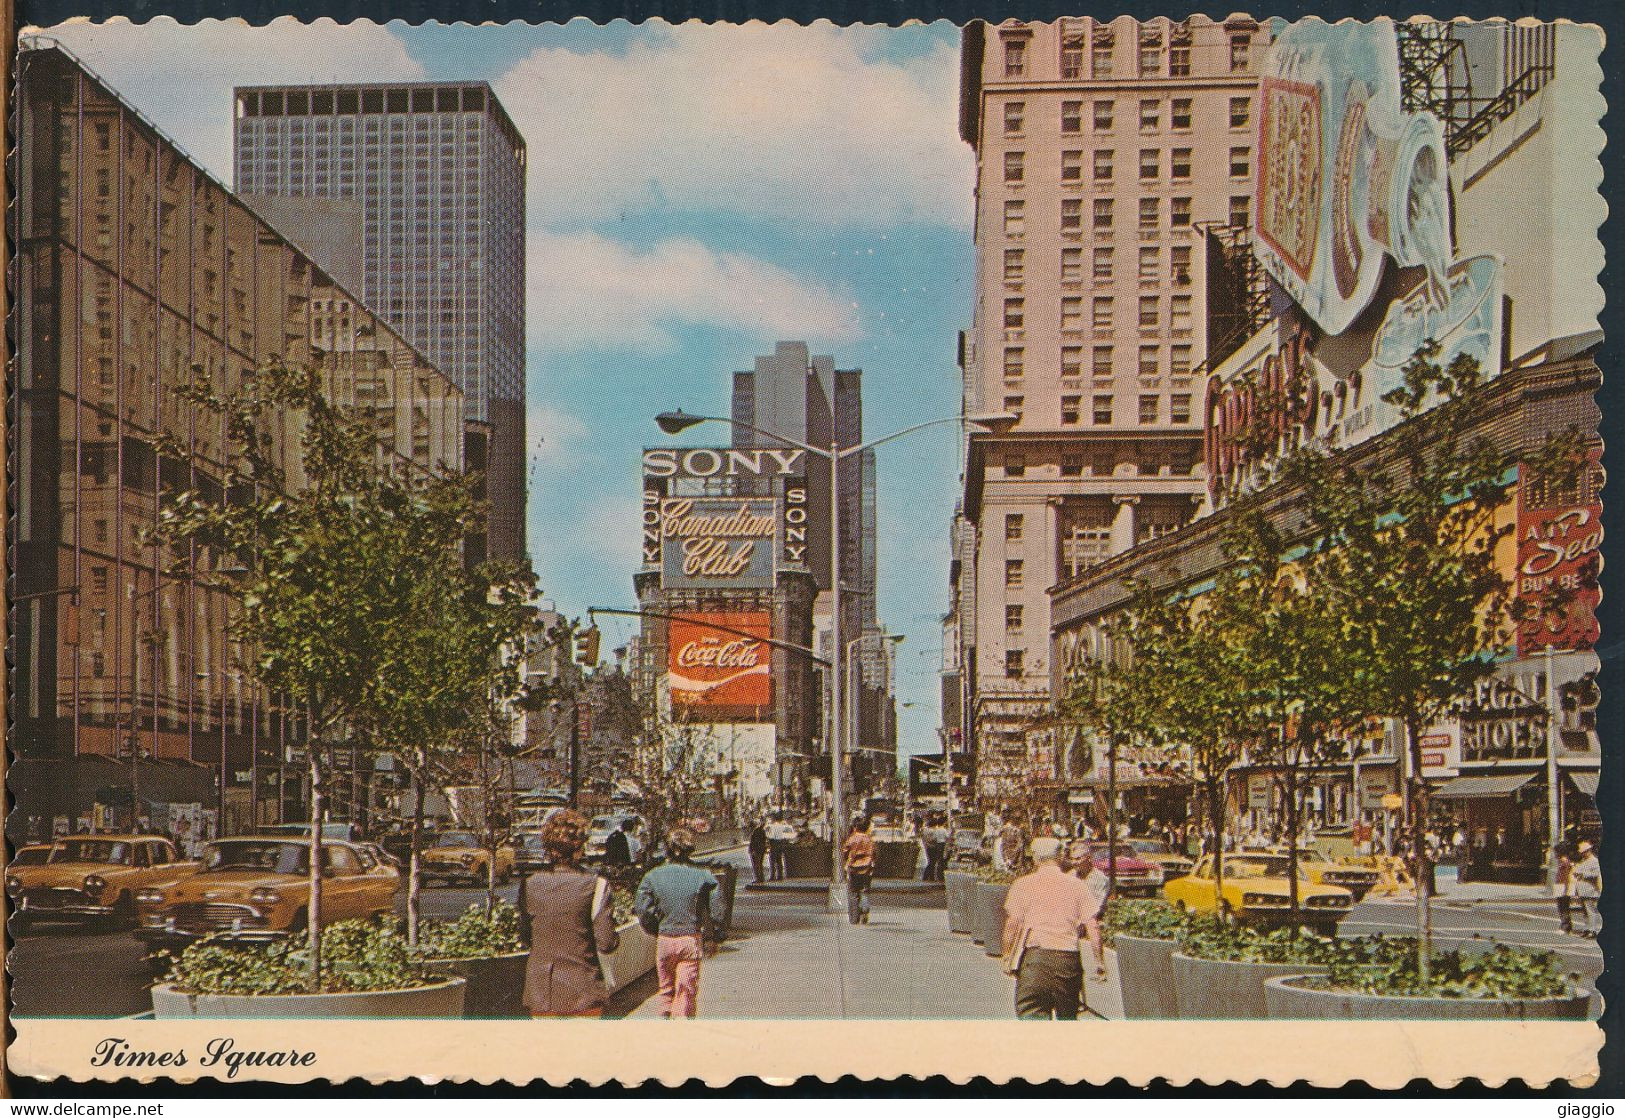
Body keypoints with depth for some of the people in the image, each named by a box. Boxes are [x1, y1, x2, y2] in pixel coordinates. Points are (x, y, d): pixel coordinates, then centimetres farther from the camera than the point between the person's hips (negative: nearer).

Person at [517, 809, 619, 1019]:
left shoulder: (530, 885, -3)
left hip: (540, 994, 3)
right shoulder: (596, 886, -13)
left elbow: (525, 937, 6)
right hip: (583, 994, -3)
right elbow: (606, 943, -12)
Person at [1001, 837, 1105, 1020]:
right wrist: (1099, 961, 7)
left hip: (1035, 956, -2)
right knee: (1068, 1017, 16)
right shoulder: (1078, 886, 8)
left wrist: (1007, 956, 7)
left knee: (1032, 1013, -3)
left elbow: (1013, 923, -2)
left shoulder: (1023, 884, 4)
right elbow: (1092, 926, 3)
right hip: (1069, 957, 2)